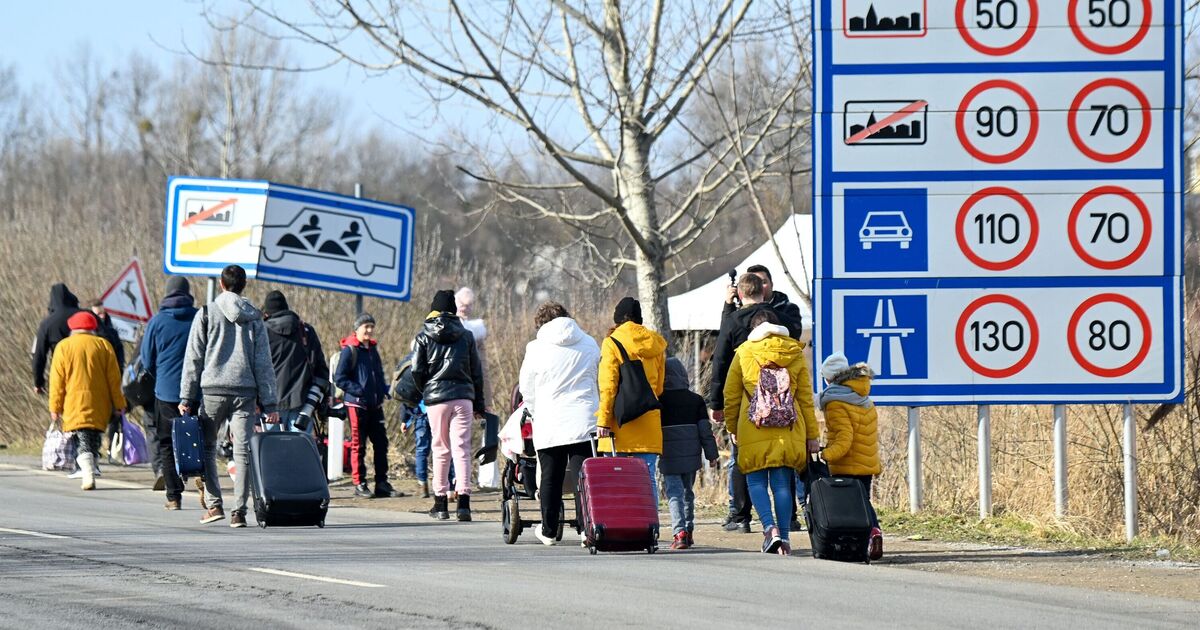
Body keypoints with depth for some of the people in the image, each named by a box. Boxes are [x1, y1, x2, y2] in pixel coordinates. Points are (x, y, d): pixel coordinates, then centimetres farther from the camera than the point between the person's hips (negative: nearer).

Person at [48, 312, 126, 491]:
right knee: (94, 440, 15)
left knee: (82, 441, -6)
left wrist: (55, 407, 2)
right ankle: (89, 475, 15)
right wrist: (118, 404, 10)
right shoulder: (104, 345, 4)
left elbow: (57, 380, -2)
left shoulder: (63, 347, 0)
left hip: (75, 403, -2)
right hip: (99, 406, 2)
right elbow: (114, 378, 5)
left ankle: (88, 476, -25)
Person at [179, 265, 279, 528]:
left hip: (213, 390, -1)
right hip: (245, 392, 1)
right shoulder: (254, 318, 8)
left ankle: (215, 504, 1)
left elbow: (193, 359, 1)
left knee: (206, 447, 10)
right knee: (243, 451, 0)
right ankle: (239, 511, -4)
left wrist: (187, 398, 3)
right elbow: (263, 363, 7)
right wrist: (269, 403, 8)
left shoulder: (206, 314, 2)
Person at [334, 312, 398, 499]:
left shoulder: (372, 349, 15)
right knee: (358, 445, -1)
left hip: (375, 405, 7)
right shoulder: (350, 350, -7)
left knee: (381, 442, 5)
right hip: (357, 404, -7)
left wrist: (384, 390, 8)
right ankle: (359, 484, 5)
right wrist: (359, 391, -19)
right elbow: (339, 378, -11)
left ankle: (382, 483, 11)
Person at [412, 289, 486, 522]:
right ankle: (463, 501, -14)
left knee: (440, 450, 8)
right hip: (463, 397, 0)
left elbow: (417, 371, -2)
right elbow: (476, 371, 9)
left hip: (435, 398, 0)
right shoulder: (466, 336, 6)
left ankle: (440, 503, 11)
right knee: (462, 449, -3)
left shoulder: (424, 336, 2)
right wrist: (479, 404, 16)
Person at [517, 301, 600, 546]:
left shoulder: (536, 349, 1)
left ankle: (549, 530, 15)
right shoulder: (589, 344, 9)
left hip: (548, 424, -1)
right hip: (584, 422, 1)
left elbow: (527, 390, 10)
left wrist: (536, 414, 27)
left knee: (550, 478, 8)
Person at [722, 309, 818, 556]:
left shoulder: (744, 353, 3)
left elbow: (731, 395, 7)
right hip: (789, 432, 2)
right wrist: (812, 434, 13)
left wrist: (732, 428, 20)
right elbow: (806, 397, 9)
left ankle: (770, 527, -16)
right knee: (782, 484, 5)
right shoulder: (796, 354, 7)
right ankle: (784, 537, 0)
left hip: (753, 432, -2)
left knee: (756, 481, 5)